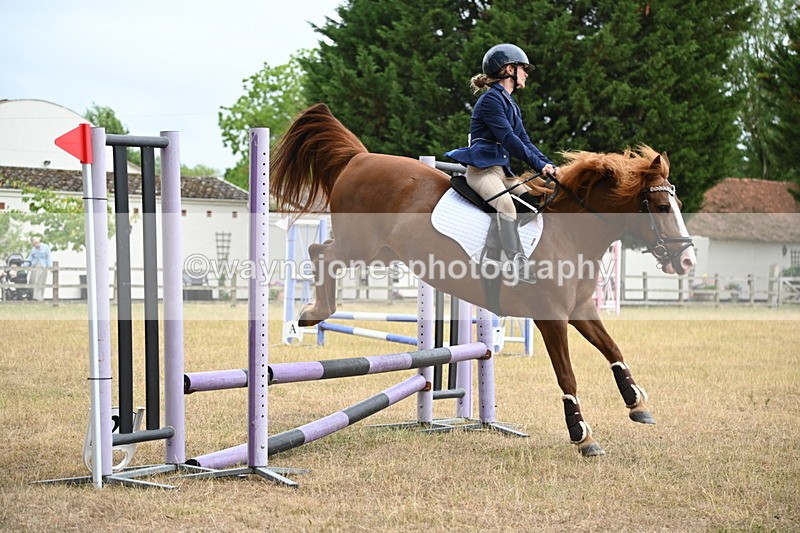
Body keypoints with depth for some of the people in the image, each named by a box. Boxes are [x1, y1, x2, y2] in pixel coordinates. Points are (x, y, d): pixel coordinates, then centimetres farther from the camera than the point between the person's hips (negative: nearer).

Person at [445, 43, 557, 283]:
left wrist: (548, 164, 0)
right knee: (505, 203, -34)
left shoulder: (511, 104, 21)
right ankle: (518, 262, -45)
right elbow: (508, 139, -18)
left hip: (502, 169, 11)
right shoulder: (491, 99, -9)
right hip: (482, 169, -11)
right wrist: (539, 165, -20)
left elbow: (524, 141, 16)